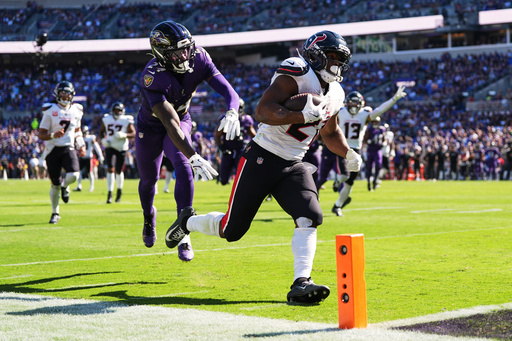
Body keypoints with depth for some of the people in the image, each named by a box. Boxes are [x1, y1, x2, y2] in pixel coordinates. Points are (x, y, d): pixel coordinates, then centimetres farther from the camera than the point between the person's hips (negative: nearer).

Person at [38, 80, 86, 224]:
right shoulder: (50, 110, -7)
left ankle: (65, 186, 14)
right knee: (55, 184, 2)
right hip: (53, 149, -2)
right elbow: (41, 134, -7)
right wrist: (53, 135, -26)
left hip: (68, 148, 2)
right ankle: (55, 213, 23)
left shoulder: (76, 110, 6)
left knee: (73, 175, -24)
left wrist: (81, 145, 8)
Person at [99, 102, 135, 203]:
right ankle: (109, 194, -15)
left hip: (121, 148, 0)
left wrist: (124, 135, -21)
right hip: (110, 147, 1)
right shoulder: (106, 119, 2)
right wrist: (103, 139, -4)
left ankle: (119, 190, 33)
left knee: (119, 171, 9)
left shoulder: (126, 121, -5)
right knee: (110, 169, -14)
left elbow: (133, 133, -3)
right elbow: (101, 131, 15)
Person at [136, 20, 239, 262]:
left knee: (184, 170, -20)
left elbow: (227, 90, -28)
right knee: (148, 179, 15)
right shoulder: (153, 78, -38)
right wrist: (194, 157, -53)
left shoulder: (198, 59, -24)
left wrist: (232, 113, -52)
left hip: (181, 121, 2)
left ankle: (183, 236, -13)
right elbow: (171, 124, -43)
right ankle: (149, 216, 51)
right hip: (151, 127, -2)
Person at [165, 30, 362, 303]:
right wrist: (302, 116, -38)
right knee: (231, 230, 4)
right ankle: (188, 222, 34)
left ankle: (300, 284, -21)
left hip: (293, 166, 7)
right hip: (262, 158, -6)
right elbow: (262, 112, -27)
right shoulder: (297, 75, -17)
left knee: (310, 217, -20)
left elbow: (329, 132, 26)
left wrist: (348, 153, 8)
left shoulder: (334, 95, 9)